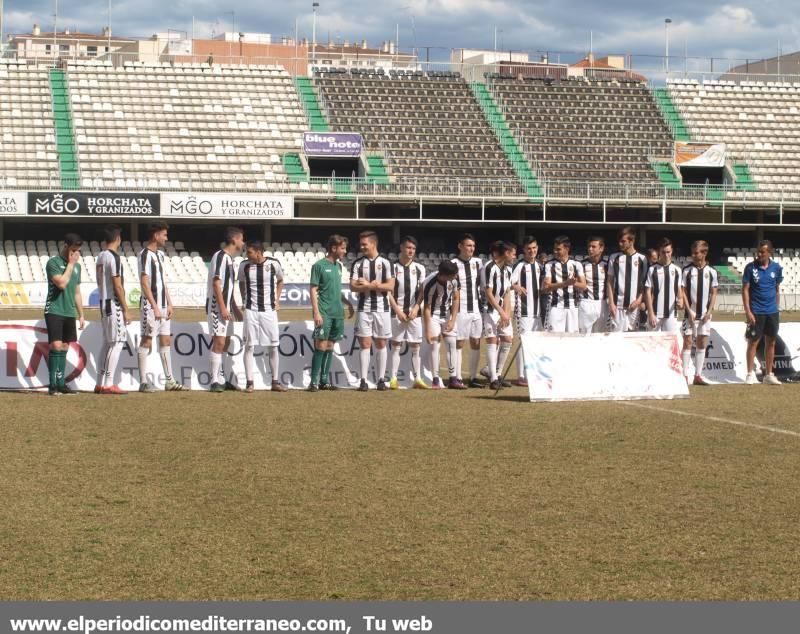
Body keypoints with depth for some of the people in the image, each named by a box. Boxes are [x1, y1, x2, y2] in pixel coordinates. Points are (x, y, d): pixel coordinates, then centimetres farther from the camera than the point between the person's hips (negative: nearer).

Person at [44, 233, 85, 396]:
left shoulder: (77, 266, 15)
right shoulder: (53, 262, -6)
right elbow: (61, 283, -19)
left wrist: (81, 315, 18)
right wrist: (70, 264, -9)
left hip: (70, 313, 7)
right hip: (54, 311, -7)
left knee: (64, 348, 8)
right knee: (56, 346, -13)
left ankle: (61, 384, 11)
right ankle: (53, 385, -11)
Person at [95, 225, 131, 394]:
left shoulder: (100, 257, 14)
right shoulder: (114, 257, -14)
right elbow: (117, 286, -17)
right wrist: (126, 310, -14)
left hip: (104, 303, 9)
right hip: (114, 304, -9)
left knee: (107, 343, 12)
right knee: (117, 342, -7)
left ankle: (101, 383, 13)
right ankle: (108, 384, -10)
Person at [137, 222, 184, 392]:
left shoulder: (160, 254, 15)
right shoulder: (146, 254, -12)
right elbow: (145, 284, -17)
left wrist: (169, 304, 13)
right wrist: (155, 308, -20)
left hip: (162, 306, 9)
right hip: (150, 306, -9)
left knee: (166, 340, 9)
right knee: (147, 341, -4)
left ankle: (170, 381, 13)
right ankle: (143, 382, 0)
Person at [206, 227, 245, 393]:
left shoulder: (229, 258, 16)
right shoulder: (220, 256, -13)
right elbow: (216, 283, -19)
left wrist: (234, 308, 23)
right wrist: (223, 308, -22)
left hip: (225, 307, 10)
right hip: (217, 306, -10)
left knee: (225, 342, 11)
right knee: (219, 342, -12)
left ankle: (222, 380, 17)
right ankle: (214, 381, -11)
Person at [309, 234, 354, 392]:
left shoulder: (338, 266, 14)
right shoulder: (319, 265, -6)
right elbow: (313, 290, -9)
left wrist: (347, 303, 23)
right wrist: (316, 312, -15)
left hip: (337, 312, 7)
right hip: (324, 313, -7)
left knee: (330, 346, 8)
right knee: (321, 346, -9)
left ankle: (325, 380, 13)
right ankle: (314, 381, -5)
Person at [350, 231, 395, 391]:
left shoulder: (385, 263, 2)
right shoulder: (357, 264, 4)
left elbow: (390, 286, -6)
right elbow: (353, 287, -4)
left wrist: (368, 284, -11)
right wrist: (375, 284, -14)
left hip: (381, 309, 0)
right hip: (364, 309, 0)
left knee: (381, 344, 4)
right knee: (365, 344, -3)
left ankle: (381, 379, 9)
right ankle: (363, 380, -3)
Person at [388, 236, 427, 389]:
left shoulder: (419, 268, 7)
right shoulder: (394, 267, -1)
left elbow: (422, 292, 8)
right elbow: (388, 292, -2)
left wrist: (415, 309, -5)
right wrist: (398, 311, -9)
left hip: (414, 313, 2)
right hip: (397, 312, -2)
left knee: (415, 347, 3)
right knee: (396, 345, -1)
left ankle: (418, 378, 5)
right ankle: (393, 379, -1)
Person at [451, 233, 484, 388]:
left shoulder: (478, 263, 9)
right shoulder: (453, 264, -8)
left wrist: (482, 302, 10)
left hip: (476, 309, 5)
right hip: (461, 310, -5)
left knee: (476, 343, 6)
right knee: (459, 343, -1)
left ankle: (473, 377, 12)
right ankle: (457, 378, 2)